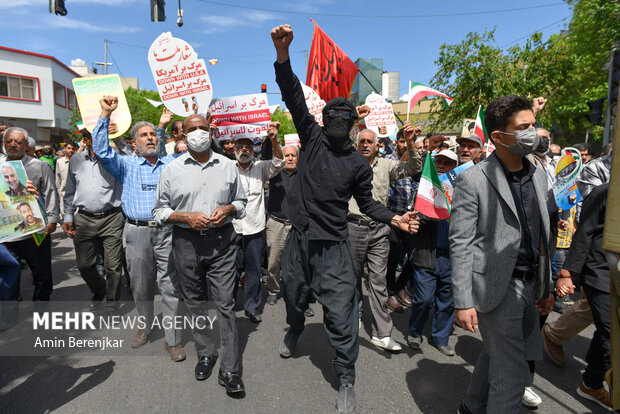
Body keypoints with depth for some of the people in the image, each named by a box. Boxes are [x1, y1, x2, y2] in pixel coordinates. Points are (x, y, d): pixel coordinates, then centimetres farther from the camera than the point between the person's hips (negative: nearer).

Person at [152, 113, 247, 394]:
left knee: (226, 303, -2)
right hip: (187, 242, 1)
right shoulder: (171, 170, 4)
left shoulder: (228, 166, 7)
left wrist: (229, 209, -7)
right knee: (195, 303, 13)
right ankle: (205, 354, 33)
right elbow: (160, 210, 6)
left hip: (221, 241, -1)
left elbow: (241, 201, 15)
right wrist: (186, 217, -11)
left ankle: (230, 370, 7)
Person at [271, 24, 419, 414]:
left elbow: (367, 202, 10)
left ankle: (347, 381, 21)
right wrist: (283, 54, -22)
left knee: (341, 316, 0)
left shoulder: (358, 163, 1)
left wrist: (393, 218, -7)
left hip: (333, 247, -1)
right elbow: (295, 99, -10)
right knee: (295, 299, 23)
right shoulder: (312, 138, 0)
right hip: (299, 239, 2)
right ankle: (295, 330, 58)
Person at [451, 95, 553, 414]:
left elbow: (542, 236, 14)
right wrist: (463, 302, -18)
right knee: (512, 372, -1)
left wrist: (546, 287, 15)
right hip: (496, 287, -7)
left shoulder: (538, 175, 8)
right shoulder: (472, 180, -14)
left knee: (496, 355, 23)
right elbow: (460, 244, -16)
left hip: (528, 285, 8)